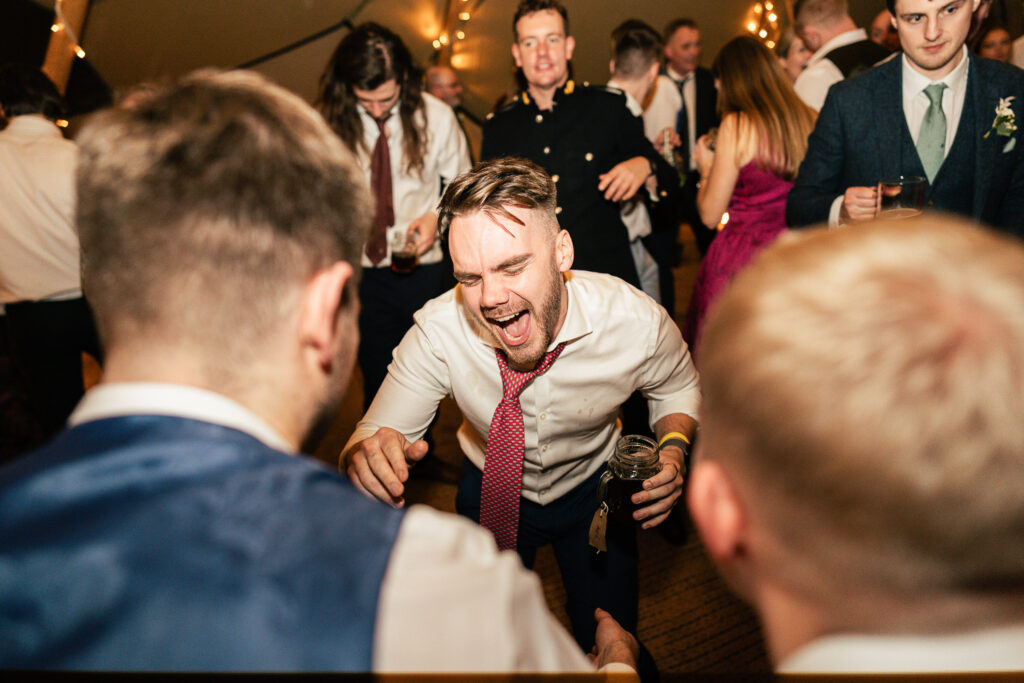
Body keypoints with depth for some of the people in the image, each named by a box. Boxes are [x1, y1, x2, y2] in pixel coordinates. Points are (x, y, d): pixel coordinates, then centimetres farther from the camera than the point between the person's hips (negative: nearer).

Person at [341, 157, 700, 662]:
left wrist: (674, 450, -28)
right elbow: (376, 431, -27)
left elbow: (678, 388, -7)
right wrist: (367, 455, -52)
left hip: (592, 487, 0)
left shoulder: (637, 322, -30)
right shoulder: (438, 332, -32)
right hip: (492, 495, 1)